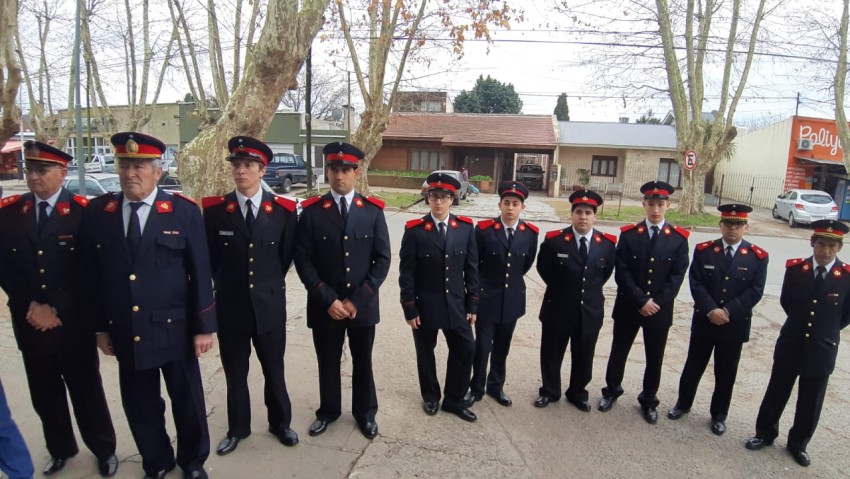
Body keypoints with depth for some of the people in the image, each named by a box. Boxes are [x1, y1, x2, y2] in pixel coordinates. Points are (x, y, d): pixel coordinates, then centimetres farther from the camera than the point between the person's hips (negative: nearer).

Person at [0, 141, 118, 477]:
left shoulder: (82, 211, -8)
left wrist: (57, 309, -11)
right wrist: (31, 306, -8)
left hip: (72, 323, -3)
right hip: (29, 322, 4)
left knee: (86, 390, 9)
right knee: (44, 393, 16)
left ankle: (104, 450, 27)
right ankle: (60, 449, 37)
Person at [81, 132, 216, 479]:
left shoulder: (184, 211, -8)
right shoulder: (97, 212, 2)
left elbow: (200, 275, -8)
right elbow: (93, 275, 6)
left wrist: (203, 327, -8)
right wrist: (100, 326, 6)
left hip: (174, 330, -2)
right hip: (125, 333, 3)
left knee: (187, 401, 13)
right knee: (140, 406, 17)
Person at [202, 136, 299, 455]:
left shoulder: (283, 210, -5)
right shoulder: (214, 210, -5)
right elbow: (210, 260, 5)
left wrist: (268, 284, 10)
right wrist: (227, 287, 9)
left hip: (270, 305, 0)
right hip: (230, 306, 1)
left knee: (274, 370, 15)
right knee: (235, 372, 15)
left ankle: (280, 423, 35)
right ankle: (238, 428, 35)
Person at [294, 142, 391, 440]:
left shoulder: (373, 210, -1)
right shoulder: (312, 211, -3)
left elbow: (382, 259, -3)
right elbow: (303, 260, -6)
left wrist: (357, 300, -10)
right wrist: (328, 299, -14)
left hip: (362, 305, 1)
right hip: (325, 306, 0)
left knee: (363, 362, 15)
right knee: (328, 362, 15)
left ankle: (365, 412, 36)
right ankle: (328, 411, 38)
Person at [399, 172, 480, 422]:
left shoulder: (466, 227, -1)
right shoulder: (415, 230, -9)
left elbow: (471, 268, 2)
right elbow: (406, 273, -8)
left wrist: (472, 304, 1)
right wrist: (409, 308, -9)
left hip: (456, 304, 2)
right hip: (425, 305, -2)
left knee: (465, 350, 7)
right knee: (426, 353, 13)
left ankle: (454, 400, 27)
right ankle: (431, 397, 36)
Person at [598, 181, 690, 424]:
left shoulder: (679, 238, -1)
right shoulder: (628, 234, -3)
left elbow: (677, 276, -5)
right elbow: (622, 273, -8)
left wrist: (656, 303, -13)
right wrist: (641, 301, -15)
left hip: (660, 310, 1)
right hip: (628, 307, 0)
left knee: (654, 359, 12)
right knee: (618, 352, 13)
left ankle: (648, 401, 32)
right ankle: (611, 391, 34)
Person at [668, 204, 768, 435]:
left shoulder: (758, 257, -3)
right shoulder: (703, 250, -2)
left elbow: (755, 291, -8)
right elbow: (696, 284, -7)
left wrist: (727, 311, -17)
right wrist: (711, 310, -19)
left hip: (735, 325, 0)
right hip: (704, 321, 0)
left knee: (726, 372, 12)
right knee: (693, 366, 13)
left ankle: (719, 415, 29)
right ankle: (683, 403, 31)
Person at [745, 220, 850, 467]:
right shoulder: (795, 268, -8)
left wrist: (824, 332, 8)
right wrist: (800, 324, 11)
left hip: (822, 350, -1)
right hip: (790, 344, 1)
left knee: (810, 402, 14)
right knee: (776, 392, 14)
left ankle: (798, 443, 33)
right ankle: (765, 433, 31)